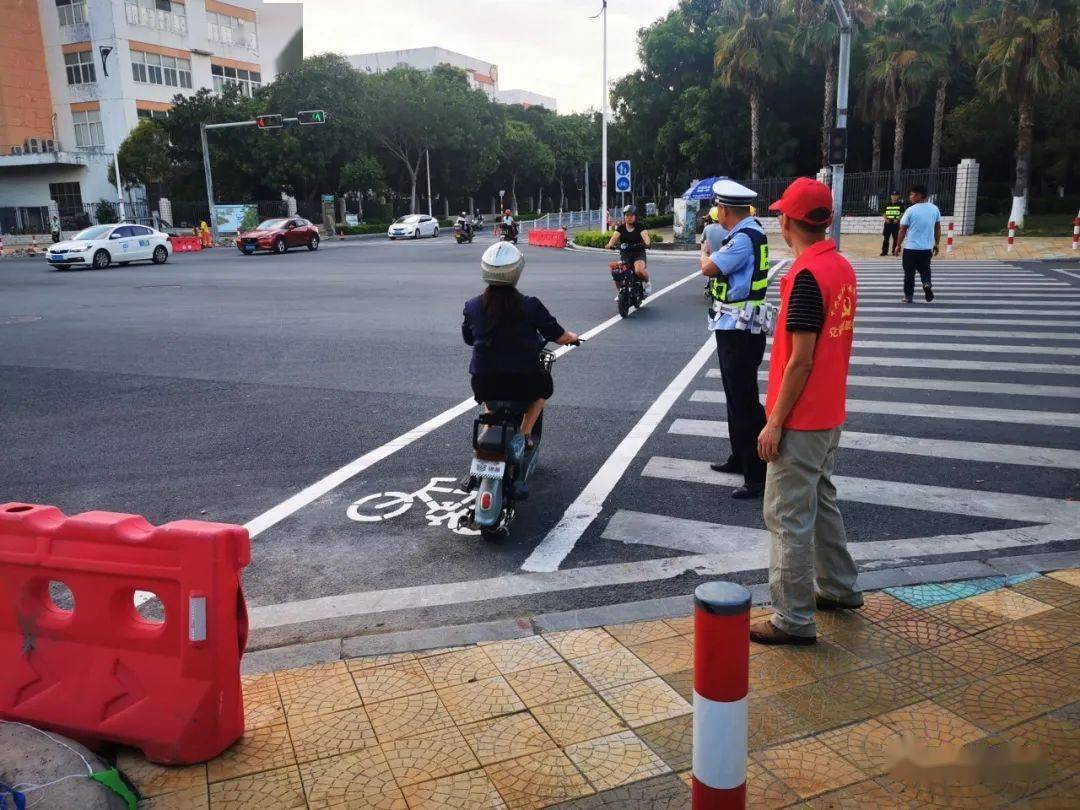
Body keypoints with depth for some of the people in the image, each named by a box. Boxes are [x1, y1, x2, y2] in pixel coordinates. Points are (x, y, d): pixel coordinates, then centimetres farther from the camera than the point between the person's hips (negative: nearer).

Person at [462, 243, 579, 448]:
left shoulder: (472, 306, -4)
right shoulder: (530, 306, -11)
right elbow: (559, 337, -3)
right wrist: (573, 337, 21)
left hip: (484, 385, 2)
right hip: (523, 383, -2)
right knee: (545, 385, 31)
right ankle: (525, 433, 20)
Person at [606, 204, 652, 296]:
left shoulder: (640, 227, 2)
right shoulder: (621, 228, 9)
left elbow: (645, 236, -16)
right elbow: (614, 237, -7)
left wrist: (646, 243, -39)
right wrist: (610, 244, -30)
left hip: (639, 254, -4)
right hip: (624, 255, 4)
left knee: (639, 270, -34)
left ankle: (647, 282, 2)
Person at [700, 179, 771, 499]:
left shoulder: (744, 238, -20)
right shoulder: (746, 232, 11)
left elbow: (709, 267, -22)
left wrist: (705, 252, -3)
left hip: (739, 332, -11)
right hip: (732, 328, 11)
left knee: (745, 403, -7)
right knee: (735, 397, 21)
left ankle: (758, 476, -2)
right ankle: (740, 458, 36)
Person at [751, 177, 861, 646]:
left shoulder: (806, 275, -21)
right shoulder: (842, 268, 7)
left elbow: (800, 360, -23)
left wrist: (775, 422, -16)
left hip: (800, 420, -9)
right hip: (830, 414, 9)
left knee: (788, 518, 0)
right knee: (821, 501, 23)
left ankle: (794, 621, 9)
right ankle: (839, 588, 37)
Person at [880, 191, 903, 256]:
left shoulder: (900, 204, 3)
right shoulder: (887, 204, 11)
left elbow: (902, 214, -1)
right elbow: (883, 213, 13)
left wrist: (897, 219, -15)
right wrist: (886, 219, -6)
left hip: (896, 223, -2)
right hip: (888, 223, 2)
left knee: (896, 238, -1)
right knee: (886, 238, 2)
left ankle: (894, 251, 6)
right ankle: (884, 251, 6)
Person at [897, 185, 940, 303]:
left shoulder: (910, 210, -11)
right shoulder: (934, 209, 2)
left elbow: (903, 230, -6)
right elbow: (938, 229, 8)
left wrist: (899, 245, 5)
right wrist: (936, 244, 18)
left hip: (910, 248, -4)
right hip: (927, 248, 4)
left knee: (909, 273, 8)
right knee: (925, 270, 19)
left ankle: (908, 296, 13)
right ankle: (927, 284, -7)